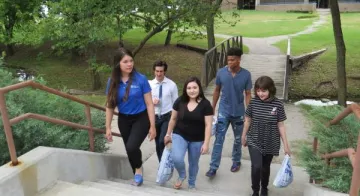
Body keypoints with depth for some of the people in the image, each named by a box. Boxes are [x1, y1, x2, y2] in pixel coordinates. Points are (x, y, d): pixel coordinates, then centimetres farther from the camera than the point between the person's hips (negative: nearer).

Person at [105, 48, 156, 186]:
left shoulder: (141, 79, -14)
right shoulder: (113, 81, -5)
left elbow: (149, 104, -10)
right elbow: (110, 106, 2)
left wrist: (152, 126, -11)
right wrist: (108, 127, 2)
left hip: (141, 118, -4)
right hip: (123, 120, 4)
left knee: (132, 147, -23)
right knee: (129, 151, 13)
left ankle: (139, 168, 8)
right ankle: (137, 176, 36)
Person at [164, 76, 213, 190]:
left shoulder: (205, 104, -13)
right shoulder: (180, 101, -8)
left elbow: (208, 125, -11)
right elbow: (173, 119, 5)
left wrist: (206, 143, -15)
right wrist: (168, 134, 11)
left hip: (197, 140, 0)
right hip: (180, 135, 1)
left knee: (193, 163, 14)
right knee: (176, 158, -20)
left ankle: (192, 184, 41)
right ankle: (182, 176, 13)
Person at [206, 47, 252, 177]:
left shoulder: (246, 75, -11)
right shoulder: (221, 72, -8)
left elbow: (248, 94, -4)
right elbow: (217, 91, 4)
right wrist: (212, 108, 7)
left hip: (238, 113, 0)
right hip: (223, 112, 0)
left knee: (237, 139, 16)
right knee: (218, 139, -2)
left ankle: (236, 162, 38)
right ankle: (213, 168, 3)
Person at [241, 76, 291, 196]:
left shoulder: (277, 104, -13)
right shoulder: (253, 102, -10)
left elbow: (280, 125, -6)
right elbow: (248, 120, 3)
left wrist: (286, 144, -4)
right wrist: (243, 136, 12)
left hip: (270, 143, 0)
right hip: (254, 141, 0)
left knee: (265, 167, 17)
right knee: (256, 166, -14)